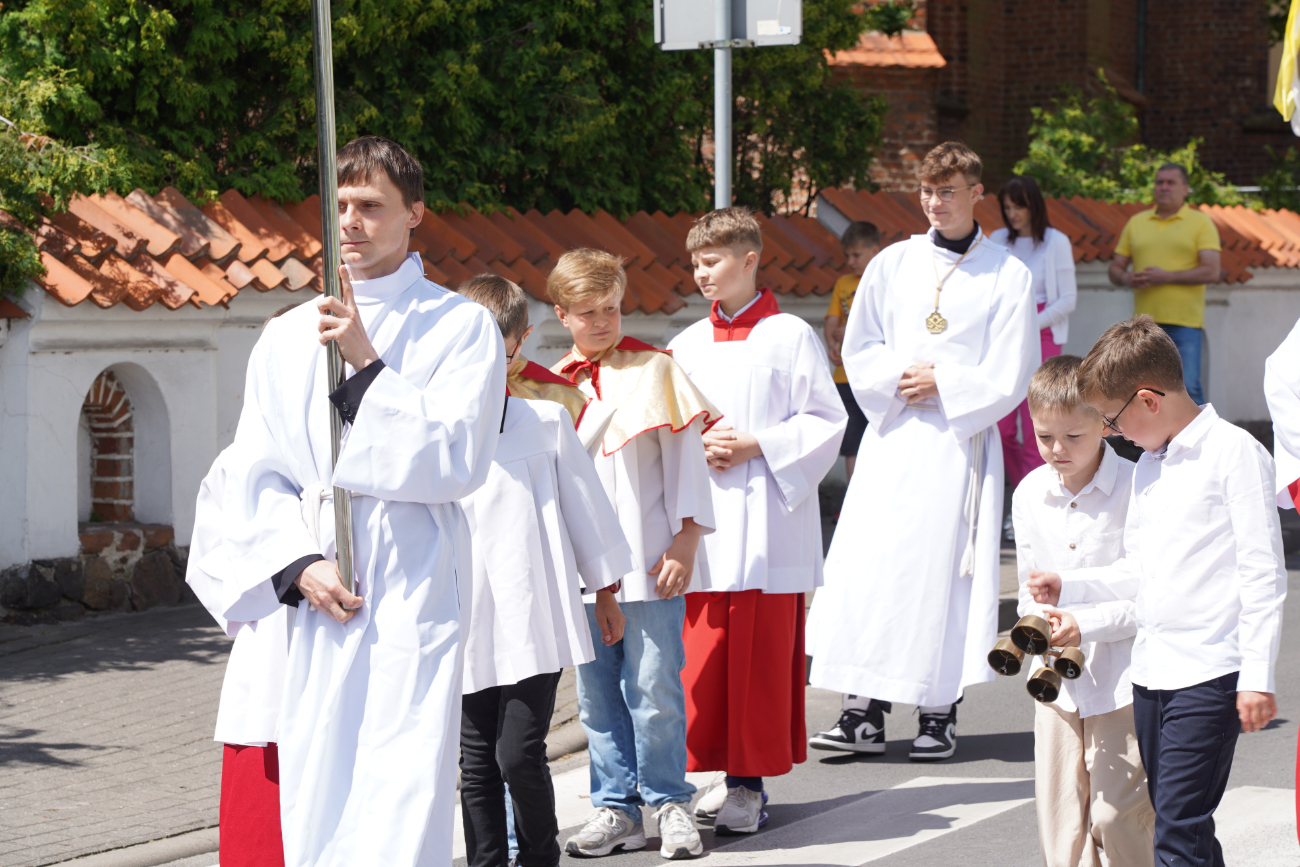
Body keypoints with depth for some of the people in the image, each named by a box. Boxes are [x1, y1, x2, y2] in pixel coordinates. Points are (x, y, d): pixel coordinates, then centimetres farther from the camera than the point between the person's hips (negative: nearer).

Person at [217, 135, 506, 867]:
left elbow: (456, 463, -7)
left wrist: (368, 364, -11)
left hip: (412, 593, -4)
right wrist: (298, 566, -5)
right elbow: (255, 481, 12)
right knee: (315, 803, 3)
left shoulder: (461, 327, 4)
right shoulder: (287, 338, 15)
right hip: (315, 597, 4)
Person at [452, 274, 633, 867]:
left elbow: (583, 499, 9)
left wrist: (606, 590, 15)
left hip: (535, 616, -2)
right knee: (476, 761, 7)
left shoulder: (546, 416, 1)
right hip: (468, 621, 2)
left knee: (519, 753, -8)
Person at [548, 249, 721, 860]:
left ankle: (669, 803, 6)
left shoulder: (655, 369, 3)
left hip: (649, 560, -3)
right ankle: (615, 807, 13)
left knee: (655, 687, -5)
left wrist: (684, 542, -5)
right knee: (596, 691, 5)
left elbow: (686, 455, 1)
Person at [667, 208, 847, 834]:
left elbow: (826, 420, -2)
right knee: (704, 651, 3)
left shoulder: (789, 336, -2)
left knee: (761, 655, -3)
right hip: (704, 521, 4)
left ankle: (751, 784, 2)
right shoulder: (689, 343, 12)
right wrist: (697, 450, -4)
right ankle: (728, 775, 15)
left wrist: (756, 447, -11)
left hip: (767, 521, -4)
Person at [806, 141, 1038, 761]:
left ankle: (940, 714, 4)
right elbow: (858, 350, 9)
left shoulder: (1008, 276, 2)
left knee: (944, 567, -4)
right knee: (869, 565, -5)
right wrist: (900, 379, -8)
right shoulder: (894, 264, 10)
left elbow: (1009, 376, -2)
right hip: (891, 438, 2)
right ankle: (864, 713, -1)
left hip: (961, 443, -2)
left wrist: (941, 384, -9)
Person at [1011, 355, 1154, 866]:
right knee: (1058, 815, 7)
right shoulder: (1030, 494, 4)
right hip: (1058, 683, 5)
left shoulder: (1136, 489, -13)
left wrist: (1086, 626, -20)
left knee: (1116, 815, -7)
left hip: (1120, 679, -5)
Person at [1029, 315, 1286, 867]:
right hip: (1150, 671, 8)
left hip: (1209, 675, -8)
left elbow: (1263, 574, -12)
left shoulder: (1233, 453, -9)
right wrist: (1068, 586, 17)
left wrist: (1257, 676, -15)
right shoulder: (1146, 466, 17)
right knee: (1176, 822, 8)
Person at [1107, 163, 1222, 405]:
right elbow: (1114, 269, 16)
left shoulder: (1201, 222, 2)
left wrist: (1166, 276, -17)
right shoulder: (1136, 223, 16)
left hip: (1185, 322, -4)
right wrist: (1127, 279, -8)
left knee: (1188, 388, -11)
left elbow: (1212, 272, -9)